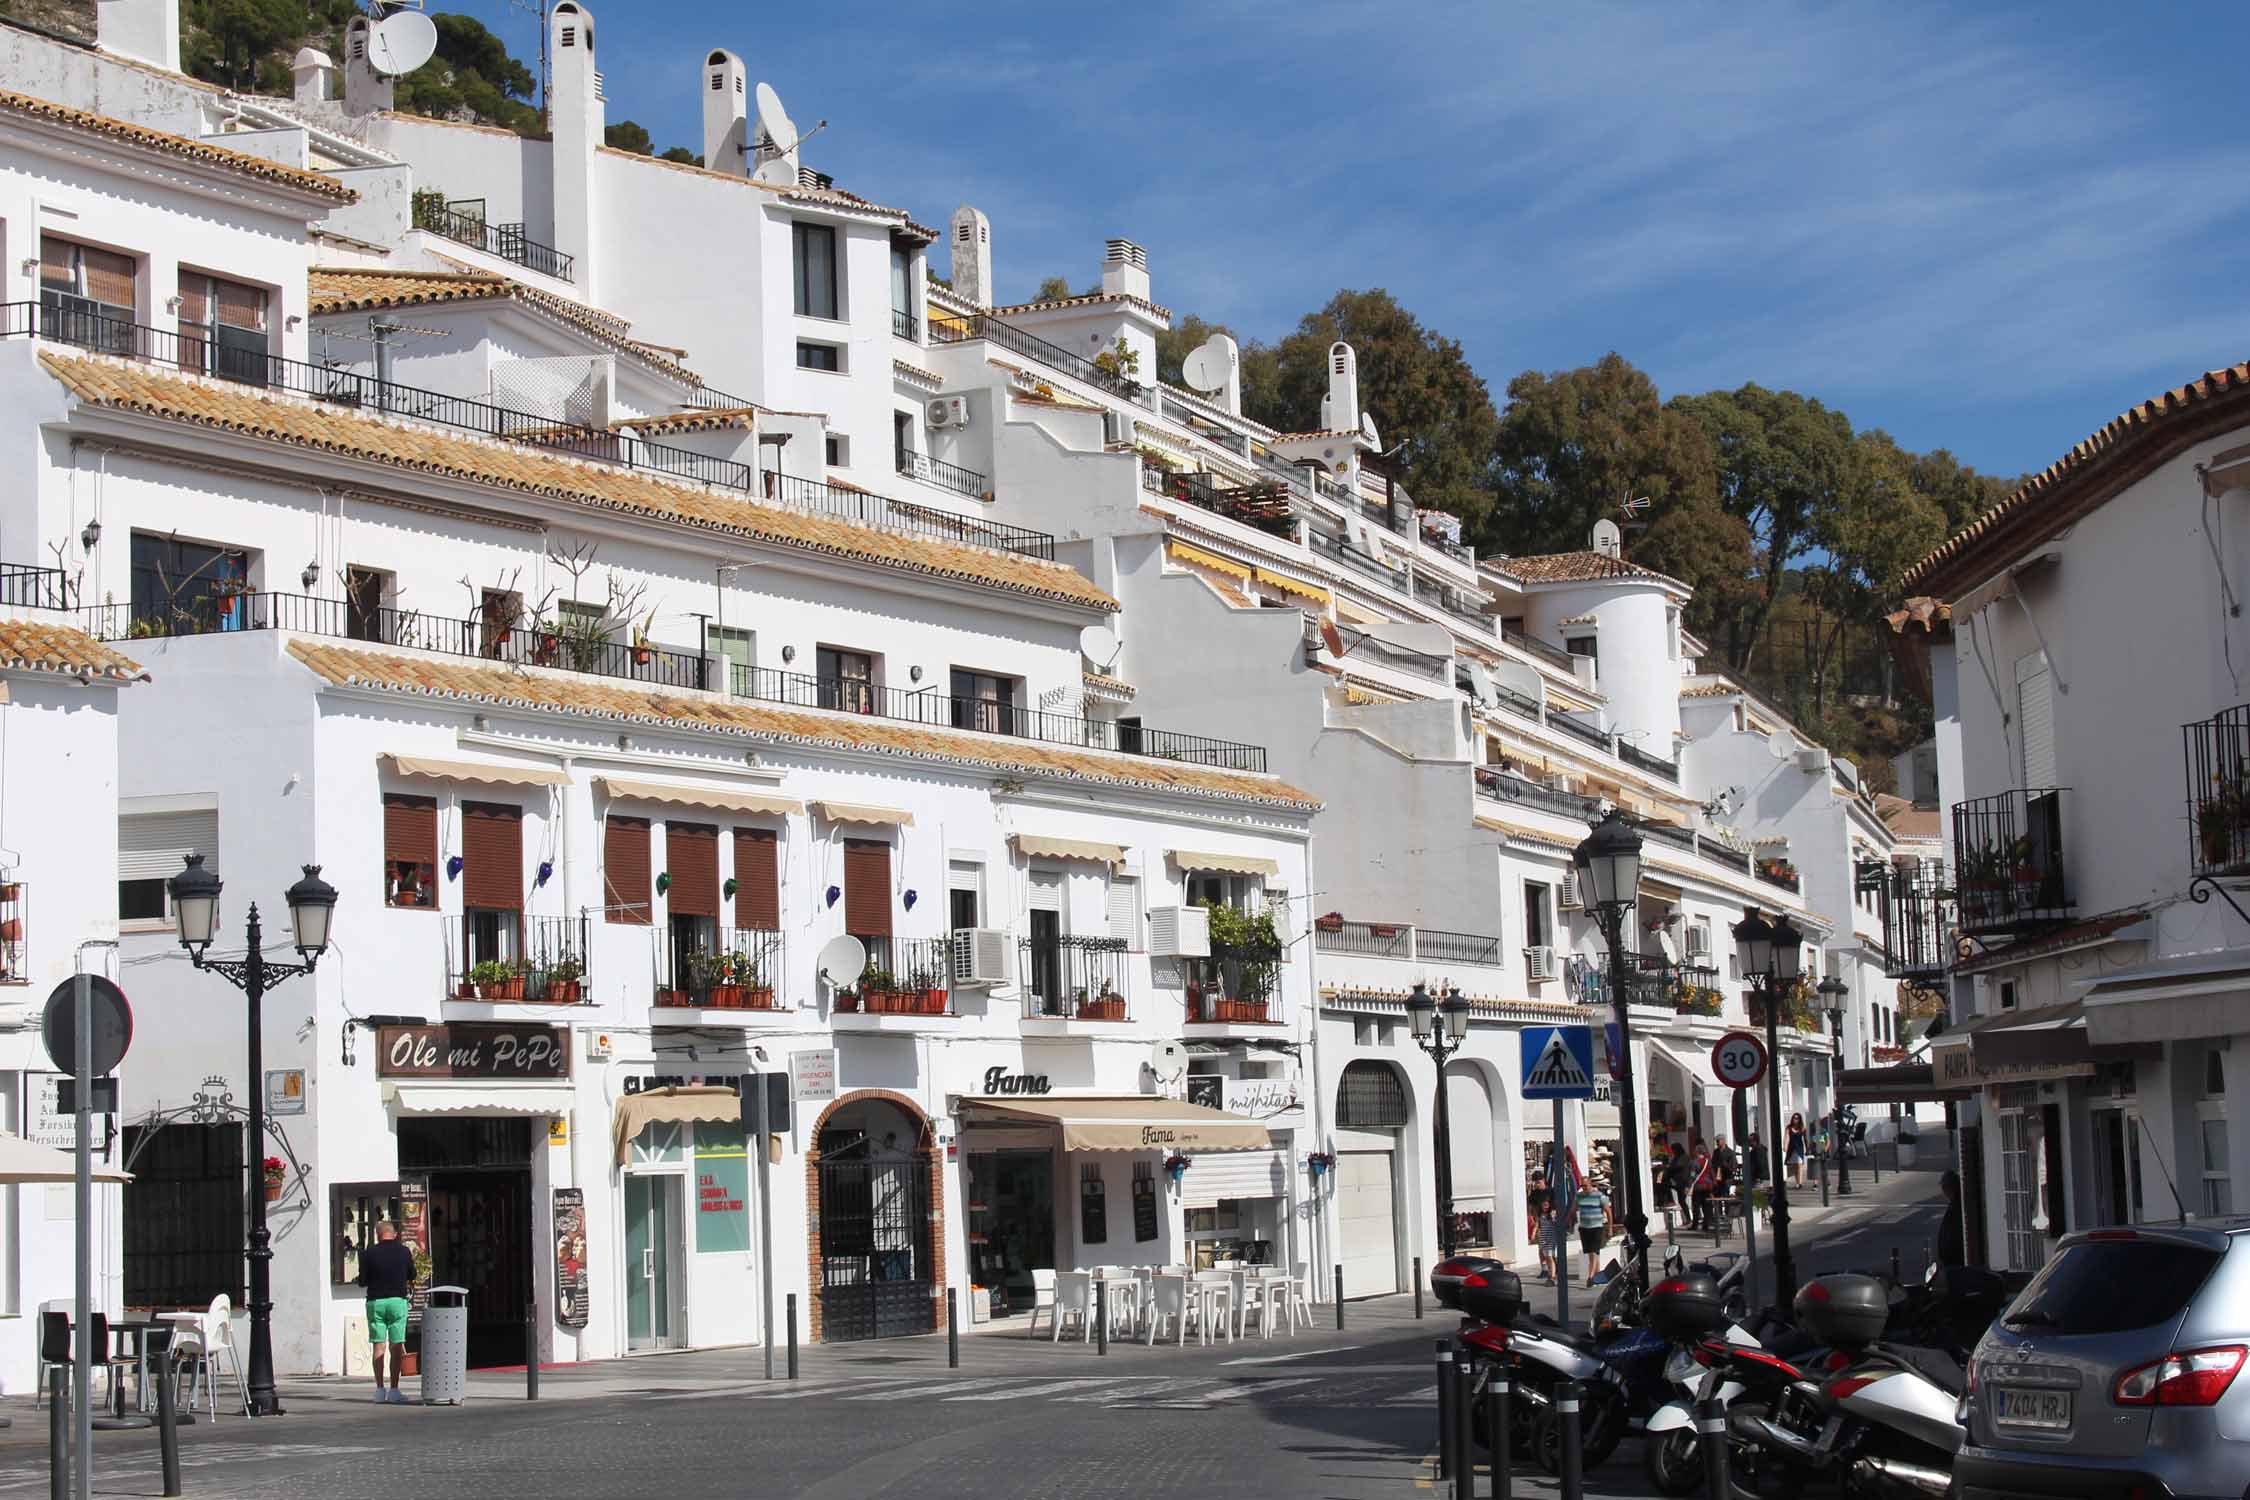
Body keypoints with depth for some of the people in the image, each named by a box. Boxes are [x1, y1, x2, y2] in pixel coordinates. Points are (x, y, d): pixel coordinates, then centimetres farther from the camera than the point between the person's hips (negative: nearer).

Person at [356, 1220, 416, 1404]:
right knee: (396, 1346, 2)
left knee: (379, 1346, 5)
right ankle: (394, 1391, -1)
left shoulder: (369, 1253, -2)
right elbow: (412, 1277, 10)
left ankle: (380, 1390, 2)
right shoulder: (404, 1252, 0)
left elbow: (362, 1281, 1)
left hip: (375, 1301, 0)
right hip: (397, 1300, 0)